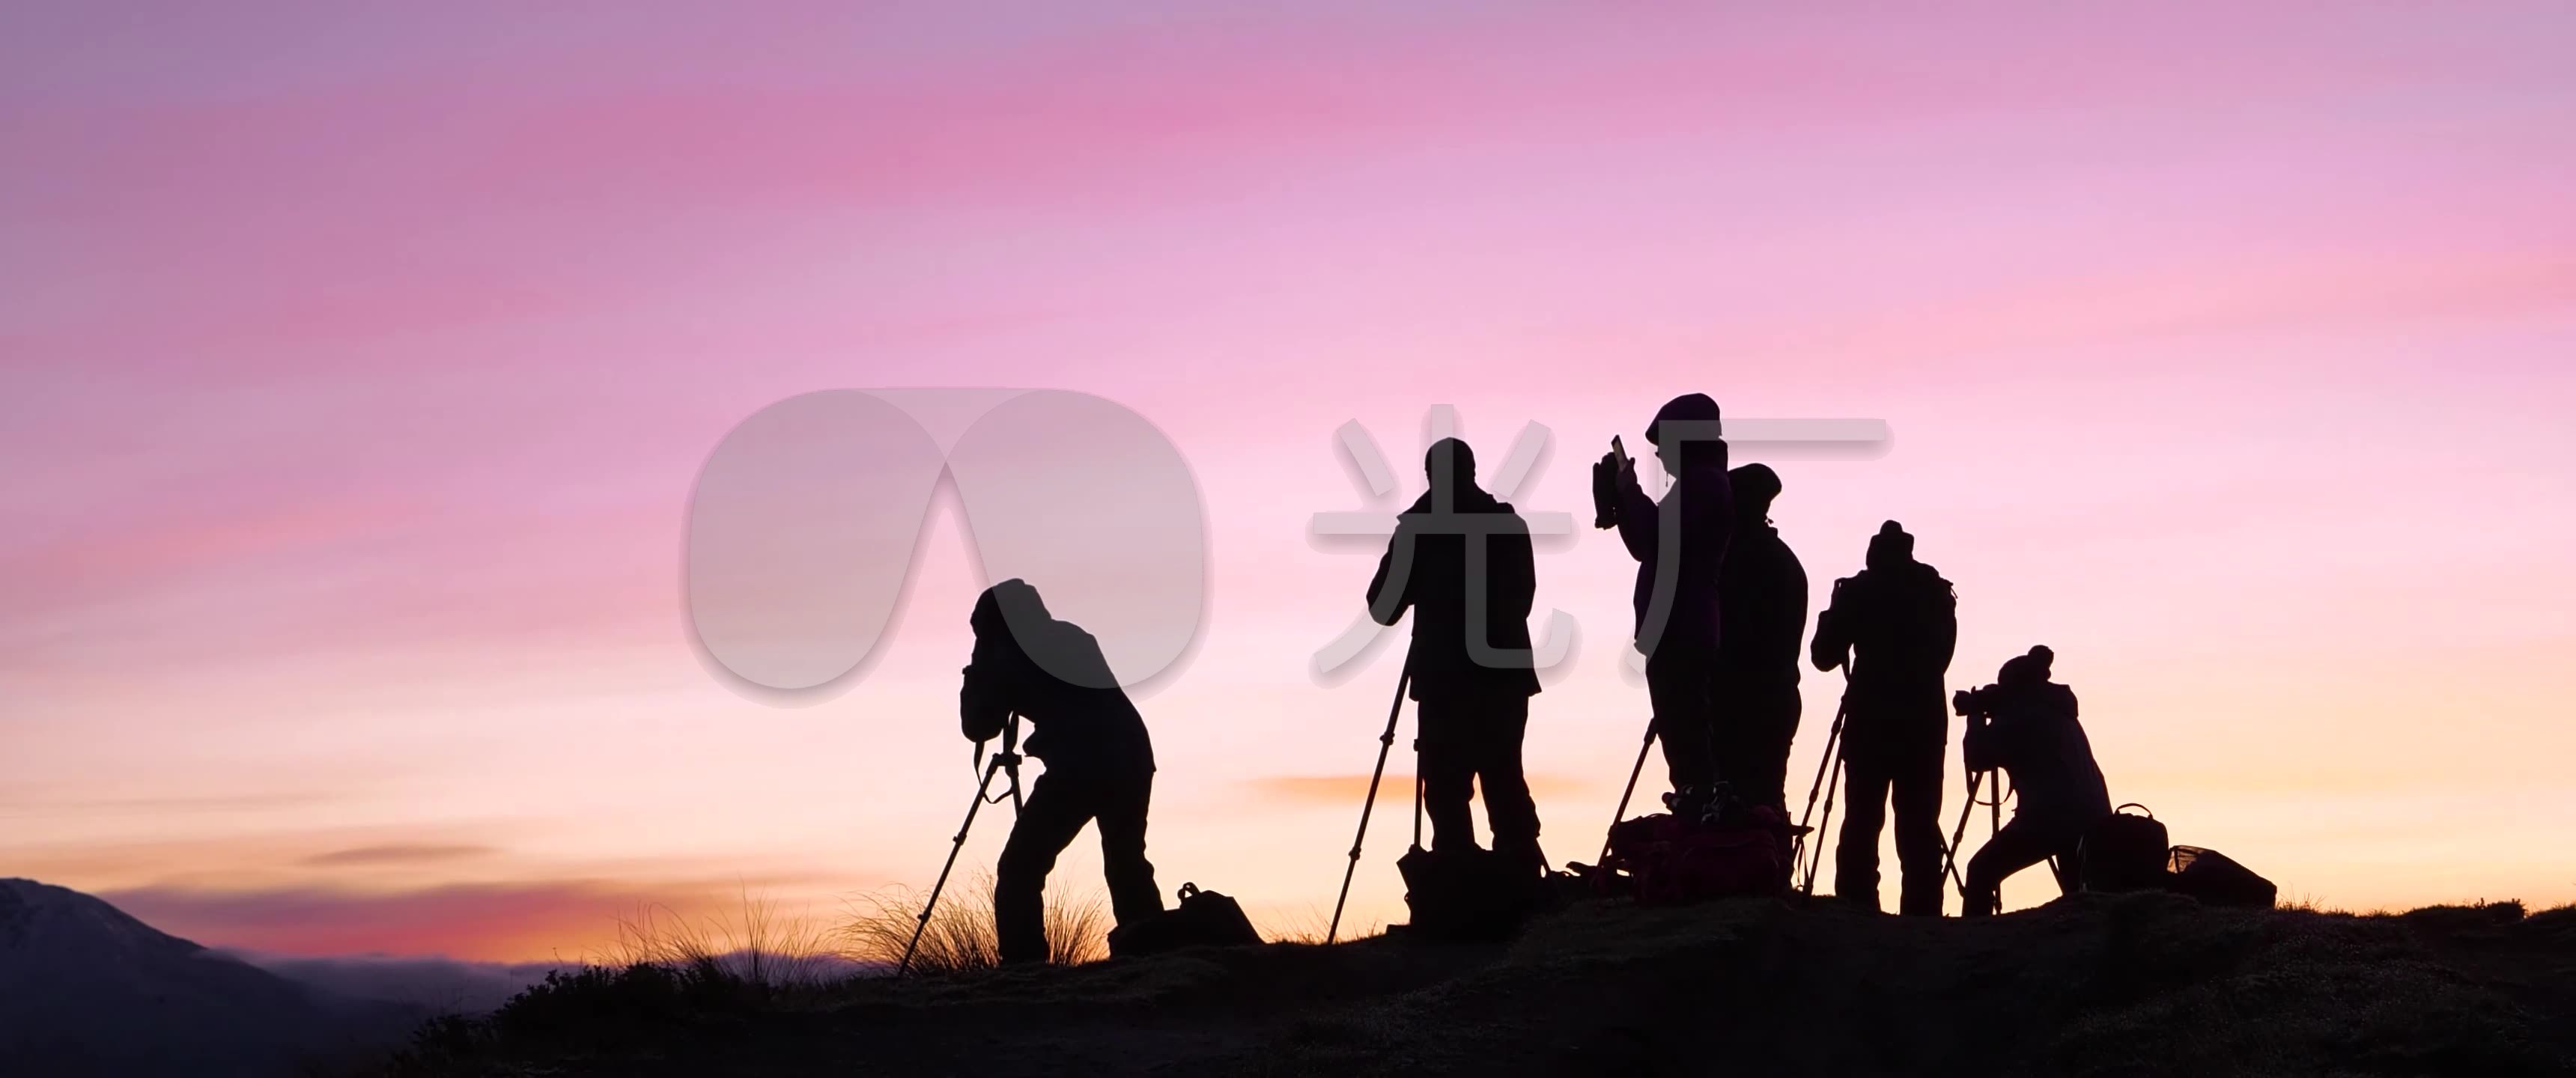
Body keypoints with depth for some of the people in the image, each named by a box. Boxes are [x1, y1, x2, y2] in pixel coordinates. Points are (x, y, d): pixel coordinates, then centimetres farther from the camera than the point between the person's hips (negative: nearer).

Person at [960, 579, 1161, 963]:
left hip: (1079, 765, -6)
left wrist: (977, 673, 26)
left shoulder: (1008, 657, 6)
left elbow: (978, 727, 14)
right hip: (1131, 754, 6)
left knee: (1019, 869, 0)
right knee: (1127, 864, 23)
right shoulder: (1074, 638, 22)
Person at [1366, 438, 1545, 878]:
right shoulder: (1508, 523, 7)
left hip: (1447, 679, -4)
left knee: (1447, 792, -3)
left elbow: (1384, 608, 1)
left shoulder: (1419, 526, -4)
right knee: (1505, 781, 11)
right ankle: (1523, 882, 6)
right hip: (1505, 673, 4)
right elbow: (1522, 595, 14)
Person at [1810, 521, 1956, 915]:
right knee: (1919, 829, 2)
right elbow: (1942, 653, 16)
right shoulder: (1936, 592, 9)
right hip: (1924, 723, 2)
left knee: (1862, 824, -2)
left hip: (1870, 722, -2)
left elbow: (1824, 656, 4)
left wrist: (1832, 615, 20)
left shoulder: (1856, 591, 1)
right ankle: (1922, 921, -5)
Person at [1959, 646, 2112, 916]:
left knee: (1982, 871, 5)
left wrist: (1976, 717, 20)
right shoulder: (2058, 712, 24)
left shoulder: (2018, 713, 2)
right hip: (2093, 817, 7)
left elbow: (1977, 759, 5)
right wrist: (1983, 718, 33)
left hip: (2051, 816, -7)